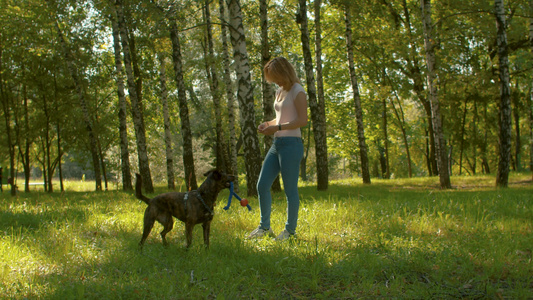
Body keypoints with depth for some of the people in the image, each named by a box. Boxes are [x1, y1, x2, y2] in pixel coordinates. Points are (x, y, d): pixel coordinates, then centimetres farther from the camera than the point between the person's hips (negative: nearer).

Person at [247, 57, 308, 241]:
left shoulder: (297, 91, -8)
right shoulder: (279, 92, 17)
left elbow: (302, 120, -16)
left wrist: (277, 128, -19)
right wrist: (267, 124, 6)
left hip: (291, 144, -9)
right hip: (277, 144, 9)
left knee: (290, 190, -1)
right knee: (262, 185, 6)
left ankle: (290, 230, 11)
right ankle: (264, 227, 17)